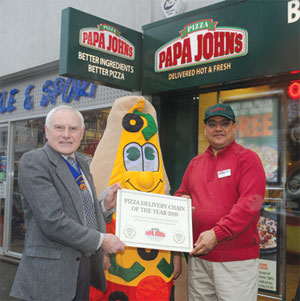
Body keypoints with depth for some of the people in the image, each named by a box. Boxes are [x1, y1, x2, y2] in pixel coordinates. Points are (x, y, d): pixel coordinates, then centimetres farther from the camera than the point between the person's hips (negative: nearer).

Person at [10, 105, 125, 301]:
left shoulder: (82, 163, 12)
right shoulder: (33, 162, -12)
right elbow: (53, 222, -21)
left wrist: (106, 205, 0)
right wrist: (100, 240, -15)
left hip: (89, 268, 7)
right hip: (51, 276, -7)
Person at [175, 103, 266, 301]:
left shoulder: (247, 158, -5)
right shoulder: (195, 163, 13)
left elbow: (250, 203, -15)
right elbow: (182, 194, 23)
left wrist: (217, 234, -21)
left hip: (237, 259, -5)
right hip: (198, 257, 5)